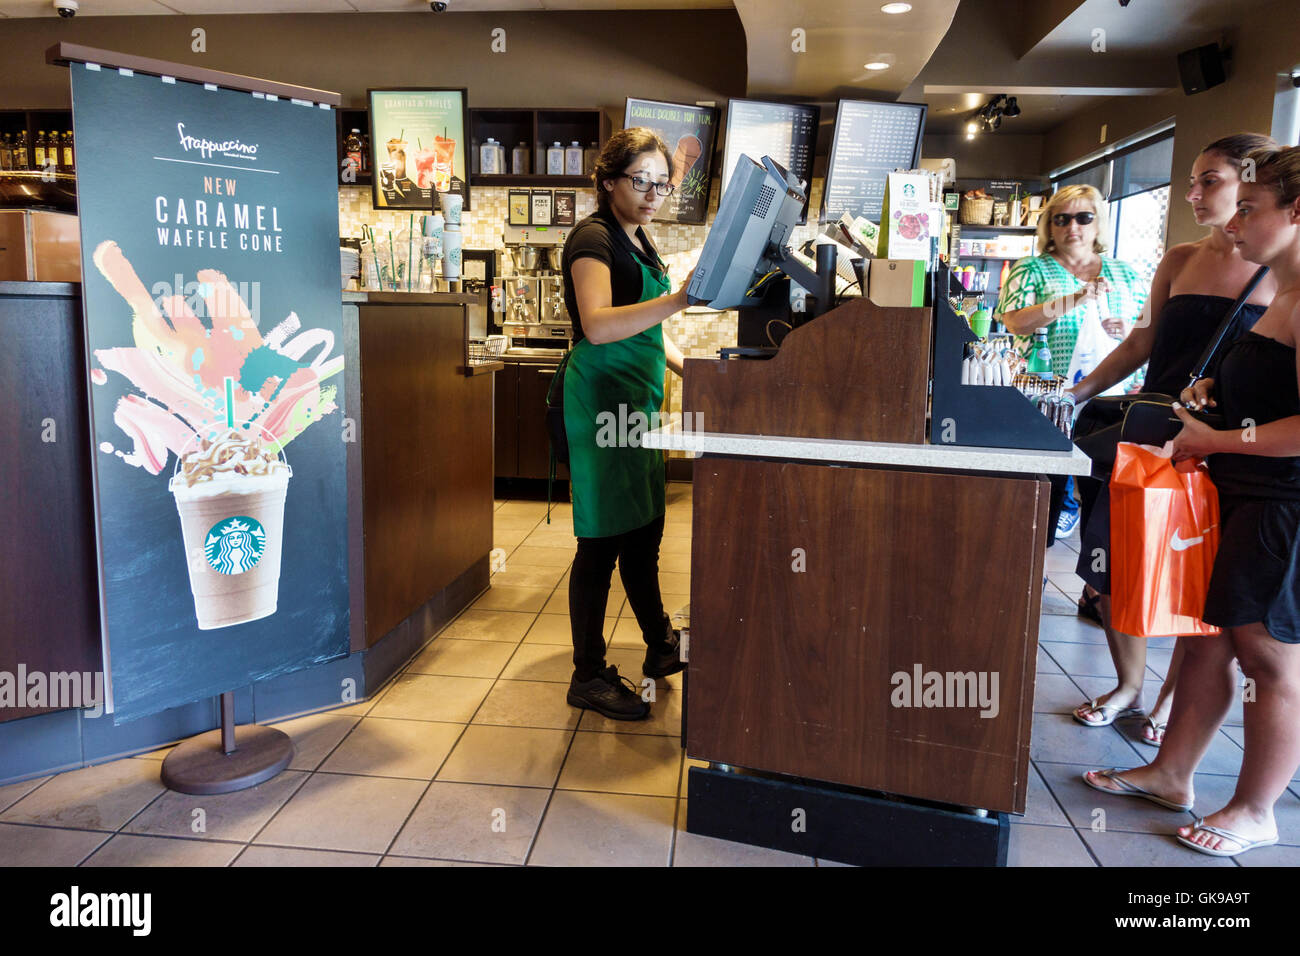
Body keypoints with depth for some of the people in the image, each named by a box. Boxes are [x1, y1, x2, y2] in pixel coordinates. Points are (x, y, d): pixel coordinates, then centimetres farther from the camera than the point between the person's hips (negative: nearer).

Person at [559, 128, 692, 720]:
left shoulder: (638, 241, 17)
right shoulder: (593, 239, -12)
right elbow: (598, 325, -29)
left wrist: (690, 368, 12)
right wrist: (678, 299, -38)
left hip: (638, 401, 9)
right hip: (603, 400, -9)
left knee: (643, 531, 17)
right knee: (603, 538, -4)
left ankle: (660, 648, 31)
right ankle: (588, 677, 8)